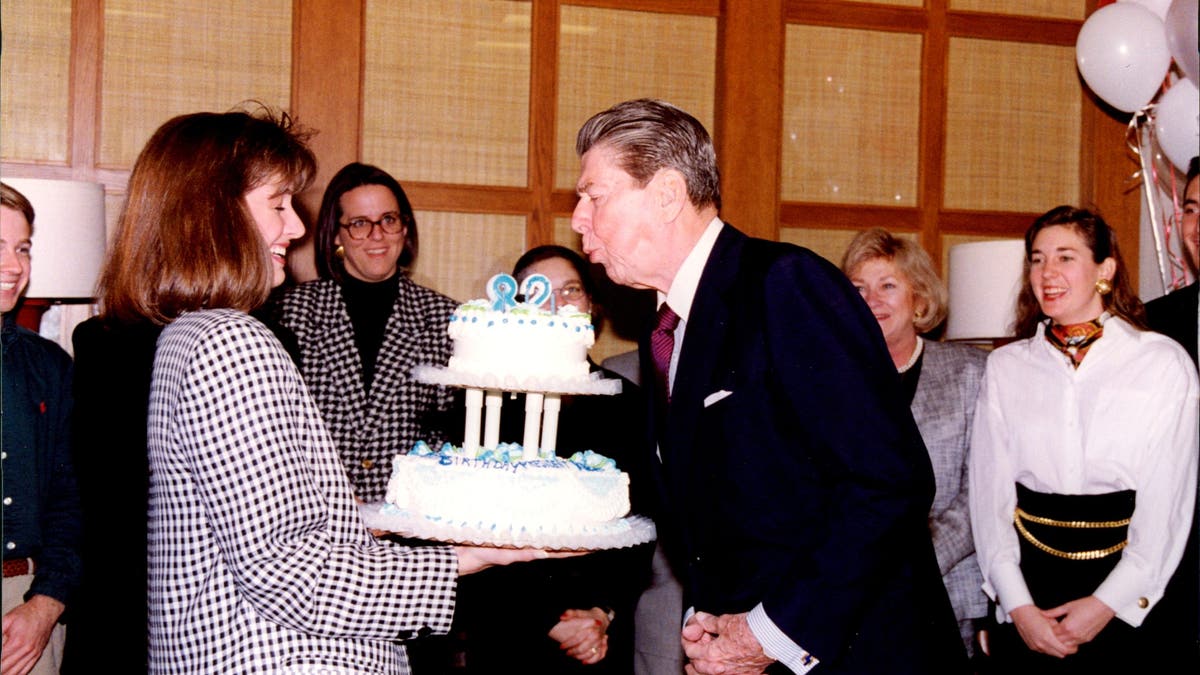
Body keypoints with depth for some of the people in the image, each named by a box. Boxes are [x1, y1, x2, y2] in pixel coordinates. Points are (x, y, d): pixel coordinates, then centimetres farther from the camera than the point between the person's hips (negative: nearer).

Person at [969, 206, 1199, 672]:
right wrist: (1017, 606, -10)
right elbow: (989, 493, 0)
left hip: (1132, 600, -2)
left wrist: (1108, 603, -13)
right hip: (1029, 589, 2)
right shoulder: (1006, 366, 5)